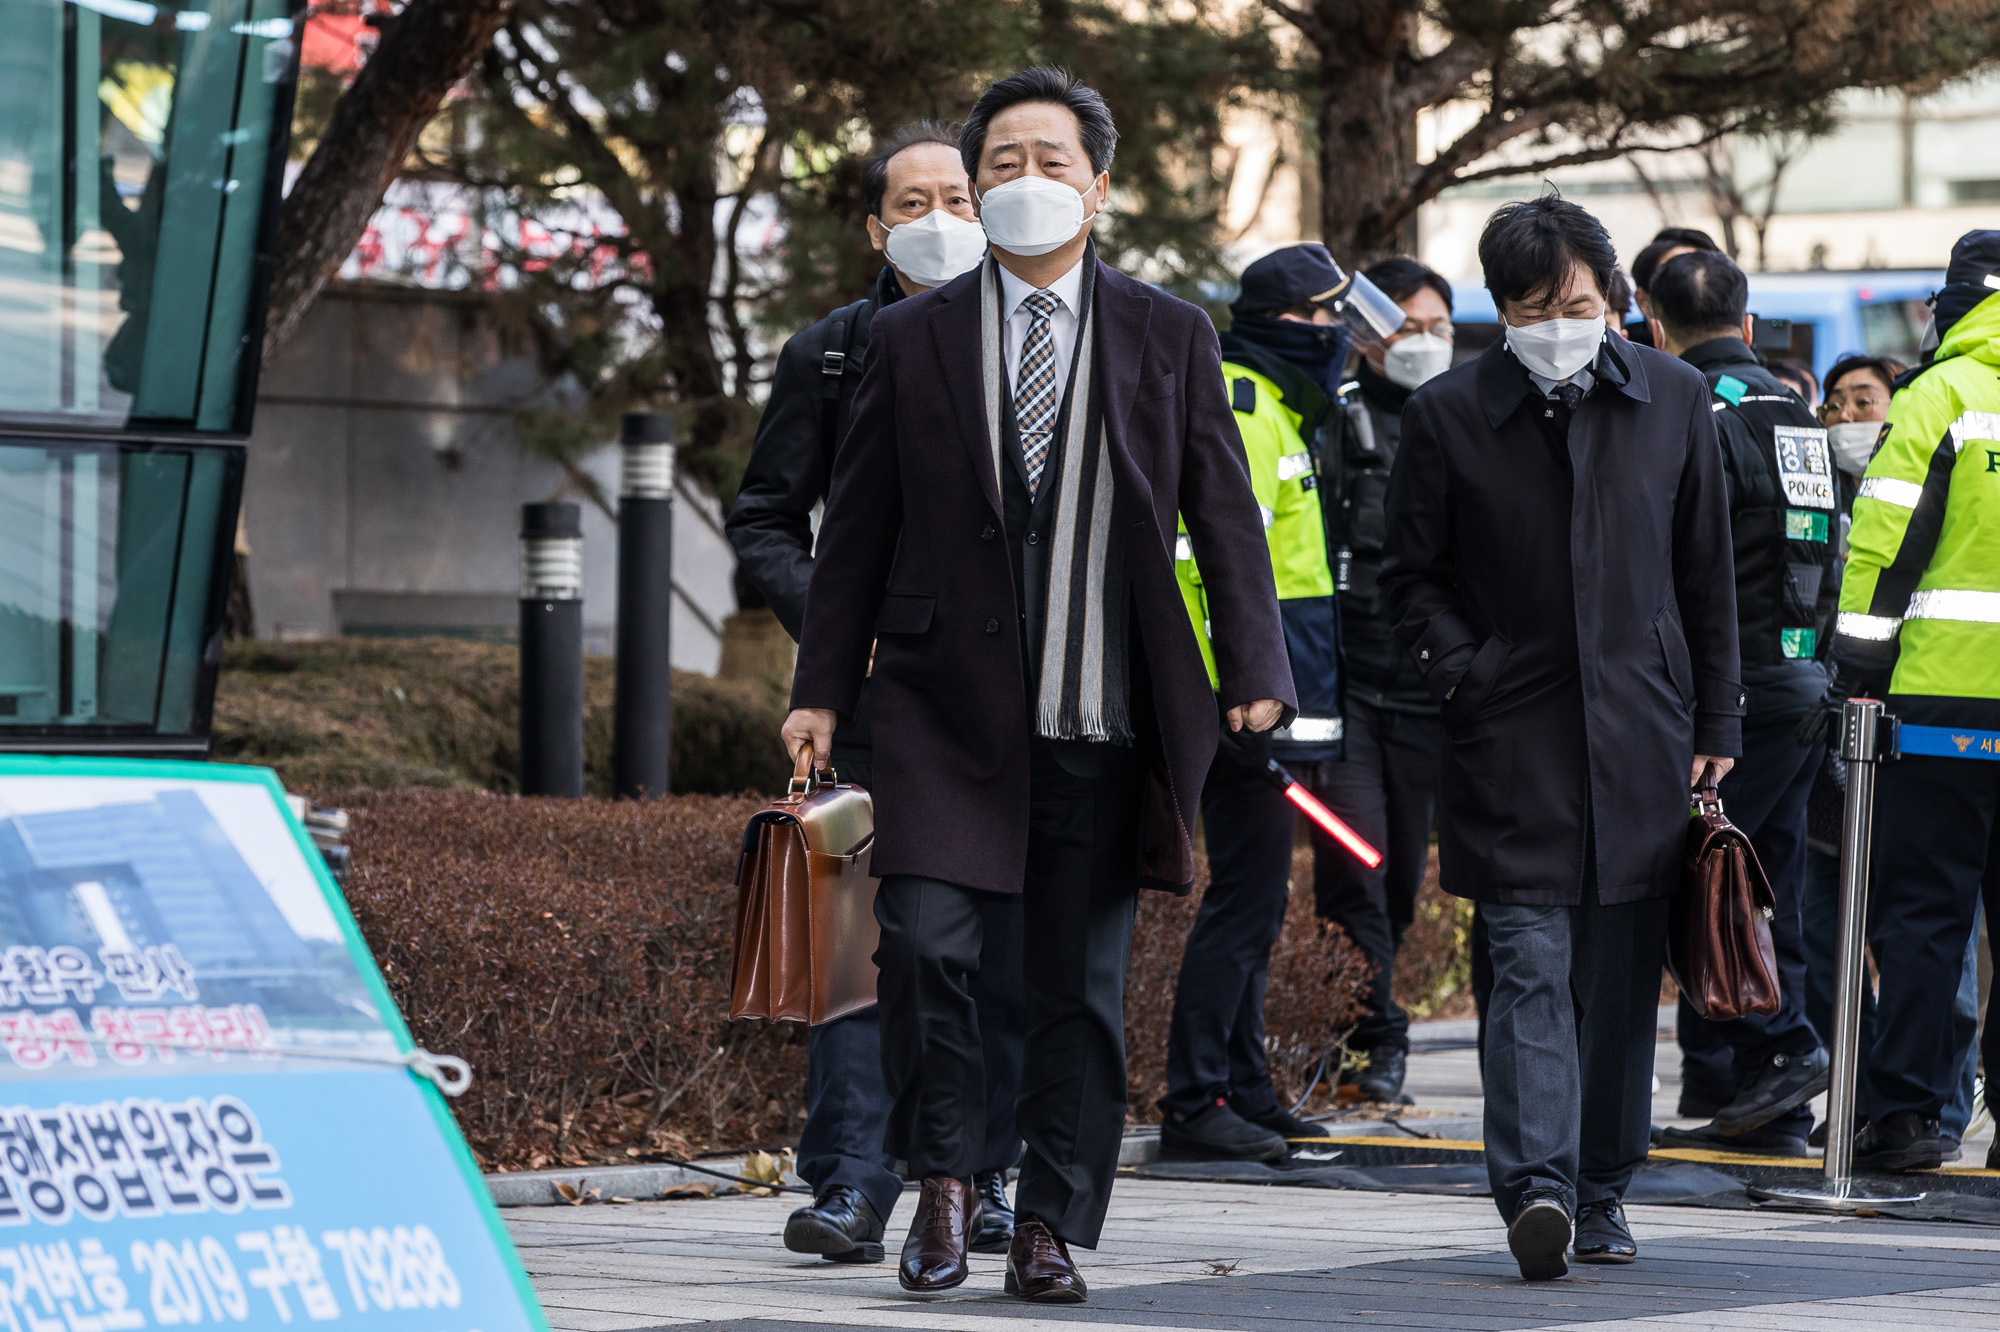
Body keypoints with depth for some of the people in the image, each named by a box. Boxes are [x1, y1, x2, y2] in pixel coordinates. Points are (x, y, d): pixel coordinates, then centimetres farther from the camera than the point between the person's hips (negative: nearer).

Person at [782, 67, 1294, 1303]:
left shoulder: (1170, 336, 7)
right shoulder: (914, 338, 7)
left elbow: (1226, 515, 5)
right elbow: (859, 524, 9)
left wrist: (1256, 671, -6)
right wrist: (823, 686, 5)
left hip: (1102, 721, 1)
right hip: (948, 703, 0)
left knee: (1082, 982, 4)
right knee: (926, 938, -15)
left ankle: (1052, 1227, 14)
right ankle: (945, 1179, 5)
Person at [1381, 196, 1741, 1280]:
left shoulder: (1671, 398, 6)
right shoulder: (1447, 415, -1)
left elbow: (1705, 570, 12)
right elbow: (1410, 573, 8)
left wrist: (1716, 720, 10)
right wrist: (1463, 673, -6)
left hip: (1641, 732, 2)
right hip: (1514, 738, -2)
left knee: (1622, 976, 6)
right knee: (1531, 963, -12)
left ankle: (1601, 1193, 16)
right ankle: (1536, 1185, -20)